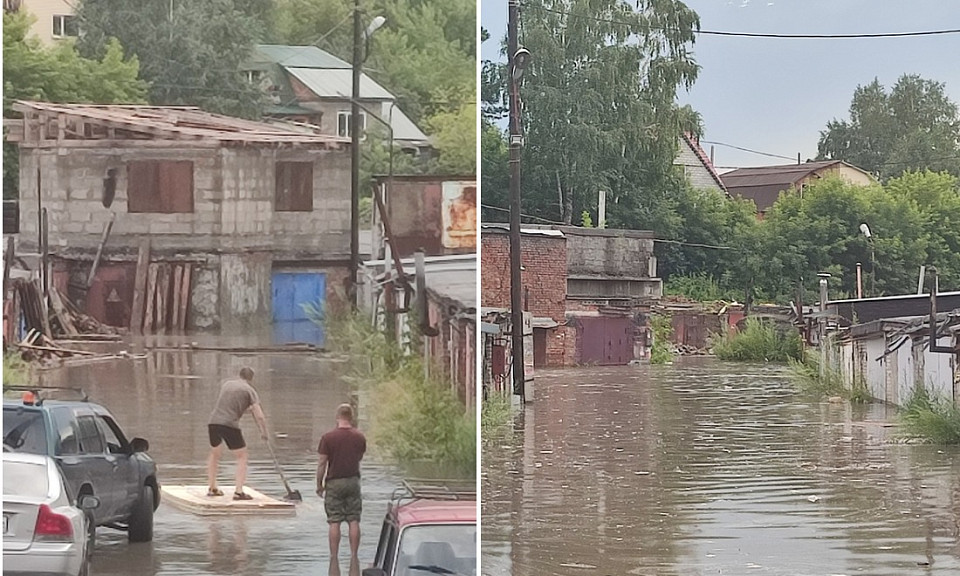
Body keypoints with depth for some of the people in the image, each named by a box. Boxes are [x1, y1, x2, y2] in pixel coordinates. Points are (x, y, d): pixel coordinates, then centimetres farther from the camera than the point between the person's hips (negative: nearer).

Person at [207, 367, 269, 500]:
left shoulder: (226, 384, 20)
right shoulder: (249, 390, 4)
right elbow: (260, 416, -2)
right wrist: (264, 433, 14)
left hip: (214, 421, 5)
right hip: (230, 424, -5)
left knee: (214, 454, 26)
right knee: (242, 456, 8)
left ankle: (212, 488, 32)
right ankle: (239, 491, -3)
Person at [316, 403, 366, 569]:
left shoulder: (328, 437, -11)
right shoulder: (359, 437, 0)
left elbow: (322, 463, -8)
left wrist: (319, 485, 1)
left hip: (334, 482, -2)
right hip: (353, 481, 2)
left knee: (334, 522, 1)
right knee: (354, 521, 5)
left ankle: (334, 557, 2)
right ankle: (353, 557, 5)